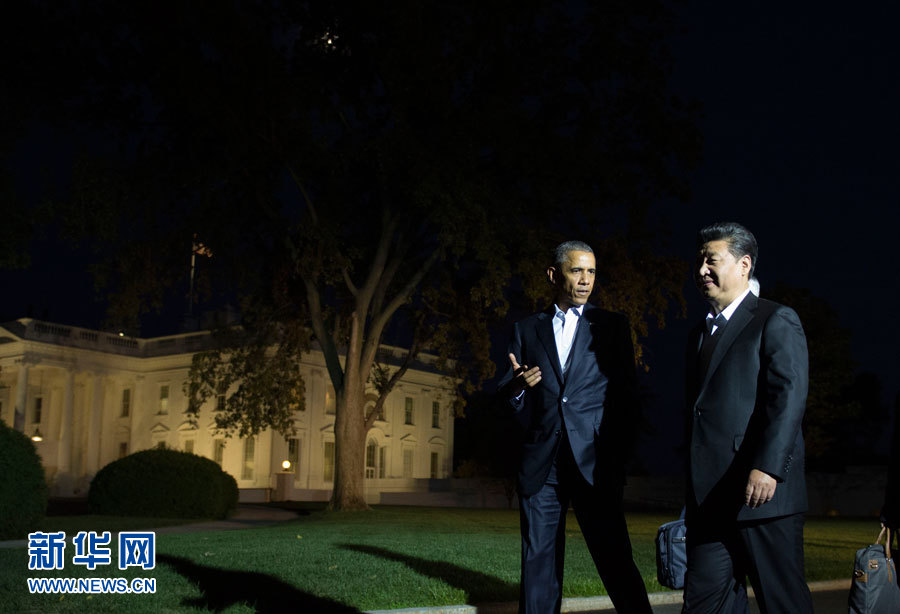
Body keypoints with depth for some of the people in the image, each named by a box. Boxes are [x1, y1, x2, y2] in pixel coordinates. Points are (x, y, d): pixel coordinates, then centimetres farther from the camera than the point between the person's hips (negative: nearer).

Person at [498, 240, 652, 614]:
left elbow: (626, 396, 7)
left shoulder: (612, 326, 10)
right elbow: (507, 396, 13)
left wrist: (619, 456, -1)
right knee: (538, 564, 4)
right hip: (541, 466, 2)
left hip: (594, 465, -2)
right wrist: (516, 386, -10)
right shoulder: (527, 330, 13)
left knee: (615, 560, -4)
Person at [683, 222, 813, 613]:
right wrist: (694, 493, 17)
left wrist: (767, 467, -24)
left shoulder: (776, 321, -2)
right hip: (710, 500, 7)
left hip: (762, 494, -7)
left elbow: (789, 396, -14)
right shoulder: (700, 334, 22)